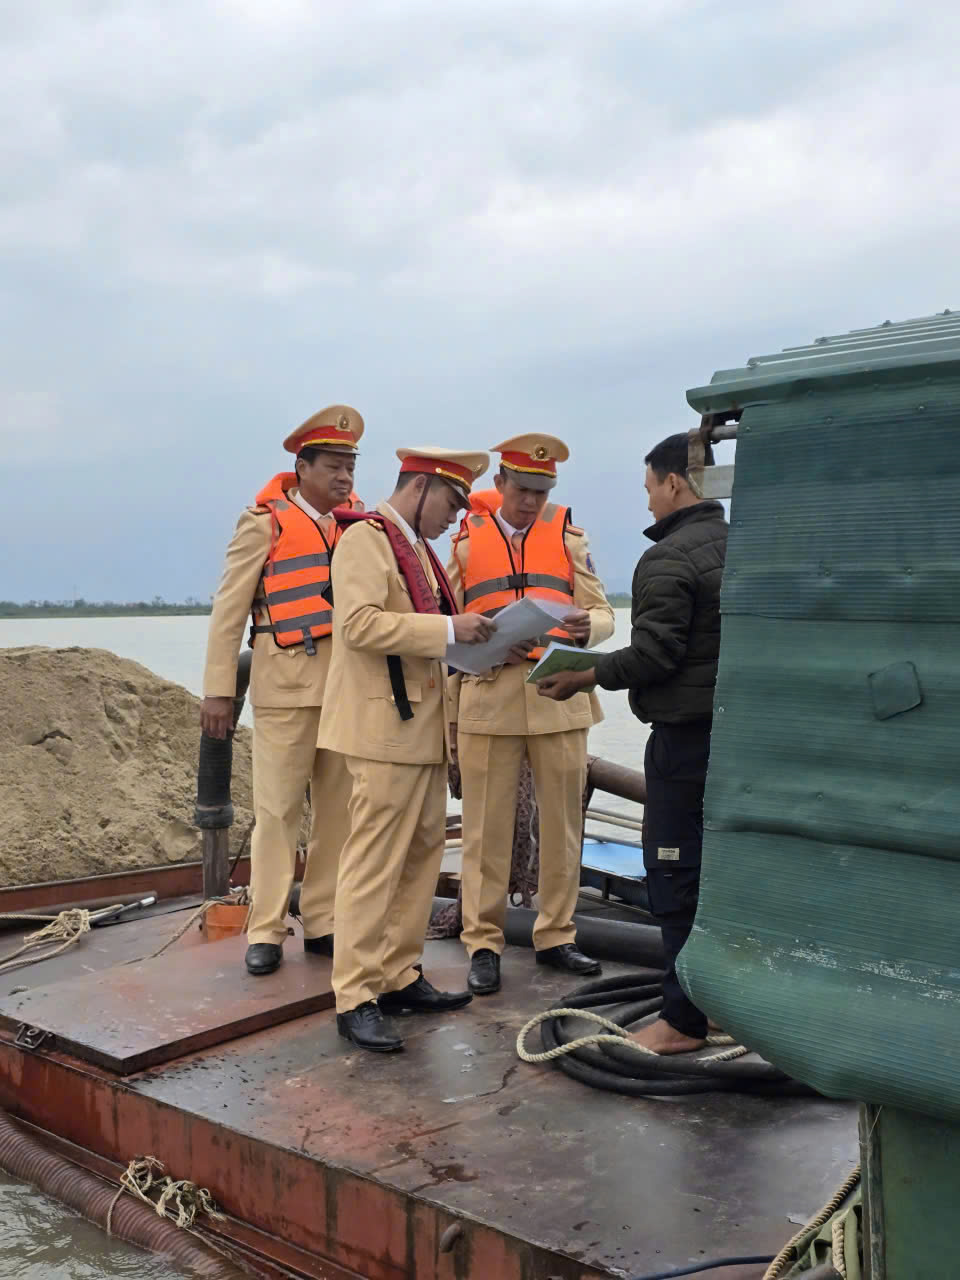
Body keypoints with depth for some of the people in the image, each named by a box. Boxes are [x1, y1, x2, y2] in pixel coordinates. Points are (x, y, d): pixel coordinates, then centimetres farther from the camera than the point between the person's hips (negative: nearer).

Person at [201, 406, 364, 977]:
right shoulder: (265, 522, 1)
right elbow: (229, 611, -1)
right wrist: (219, 690, -6)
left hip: (349, 685, 5)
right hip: (287, 683, -4)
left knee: (340, 808, 7)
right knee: (278, 809, -2)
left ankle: (323, 923, 17)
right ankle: (267, 931, 7)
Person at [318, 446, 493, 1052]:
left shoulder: (420, 548, 21)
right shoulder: (365, 539, -9)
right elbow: (360, 624, -22)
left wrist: (470, 640, 12)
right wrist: (446, 629, -20)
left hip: (425, 728, 10)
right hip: (386, 728, -10)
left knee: (421, 857, 12)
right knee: (374, 864, -6)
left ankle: (400, 978, 21)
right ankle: (357, 999, 0)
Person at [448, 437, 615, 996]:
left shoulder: (569, 537, 11)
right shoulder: (466, 540, 9)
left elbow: (602, 612, 8)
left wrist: (587, 626, -15)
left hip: (560, 697, 1)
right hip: (488, 697, -1)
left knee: (563, 823, 7)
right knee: (487, 828, 2)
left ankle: (556, 935, 20)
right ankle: (483, 944, 11)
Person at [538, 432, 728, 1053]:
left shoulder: (668, 559, -14)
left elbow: (654, 653, -19)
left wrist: (586, 677, -7)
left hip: (686, 732, -9)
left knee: (676, 870, -1)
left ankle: (685, 1018, 6)